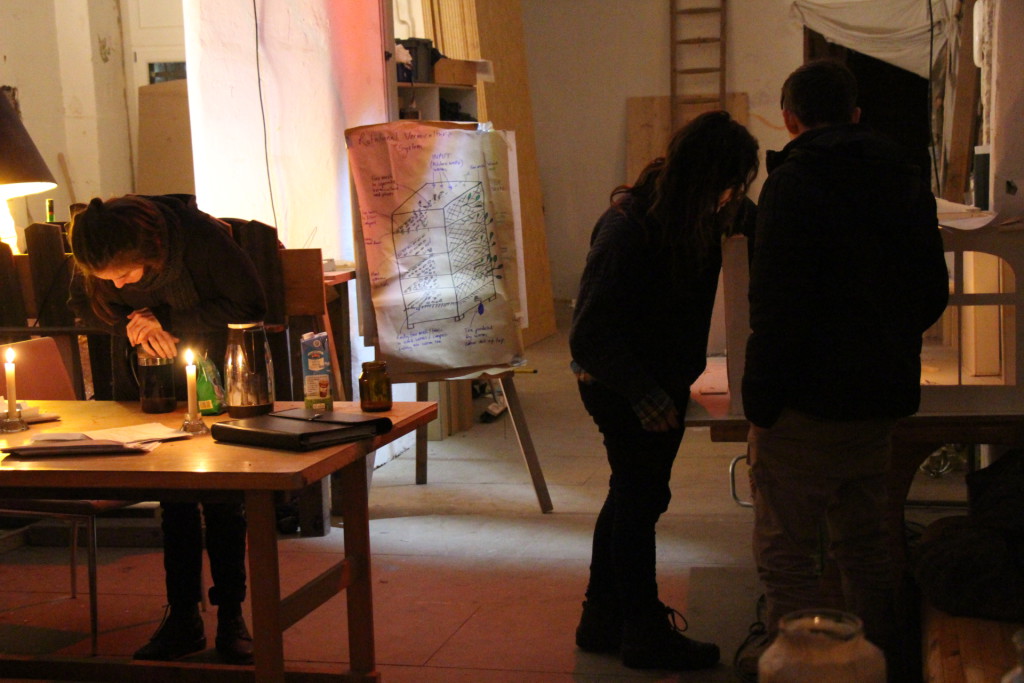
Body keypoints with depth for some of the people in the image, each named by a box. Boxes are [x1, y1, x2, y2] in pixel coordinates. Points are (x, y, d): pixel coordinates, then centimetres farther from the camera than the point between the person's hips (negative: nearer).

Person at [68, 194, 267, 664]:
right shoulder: (97, 263, -19)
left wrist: (170, 322, -25)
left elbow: (251, 306, -22)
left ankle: (231, 616, 9)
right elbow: (86, 307, -1)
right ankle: (183, 616, 12)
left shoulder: (203, 238, -31)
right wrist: (133, 325, -22)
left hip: (221, 365, -3)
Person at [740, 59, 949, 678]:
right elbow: (933, 294, 17)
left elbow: (776, 305, -19)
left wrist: (760, 408, -15)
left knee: (788, 557, -1)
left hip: (809, 409, -8)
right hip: (883, 400, 8)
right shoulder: (907, 181, 10)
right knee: (866, 546, 20)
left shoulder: (795, 183, -12)